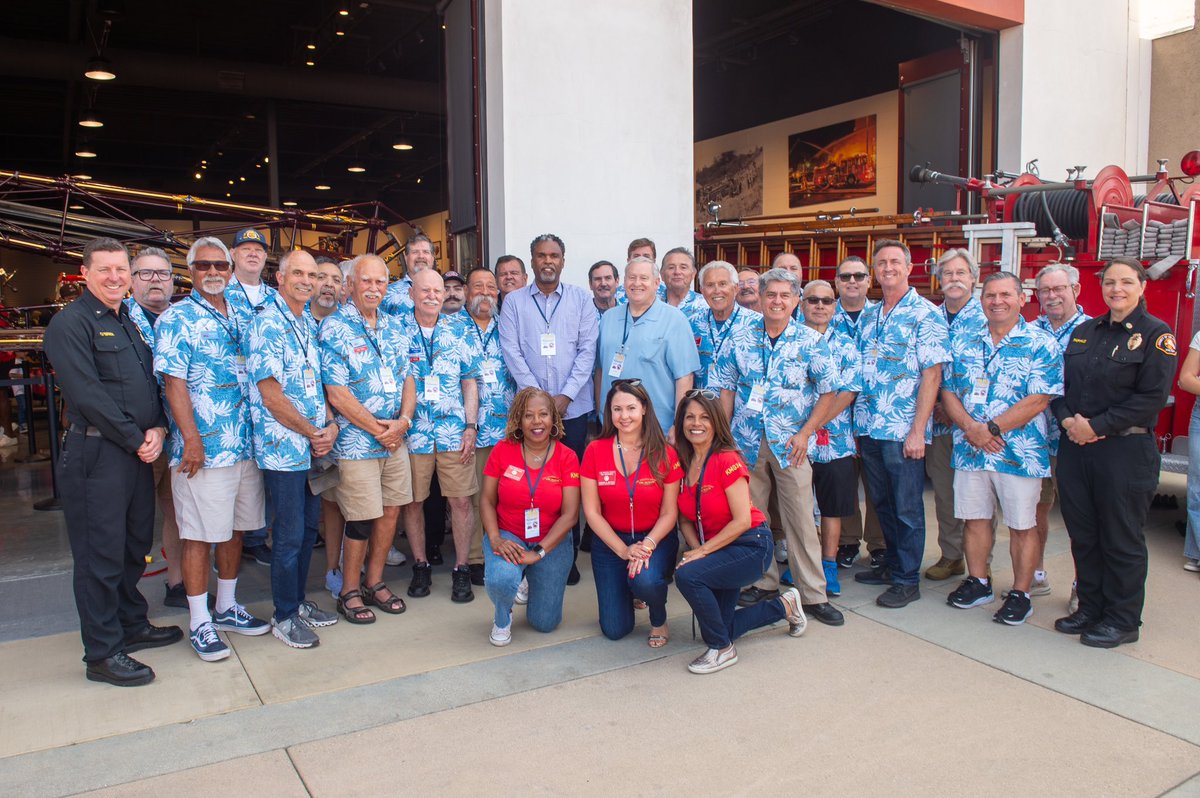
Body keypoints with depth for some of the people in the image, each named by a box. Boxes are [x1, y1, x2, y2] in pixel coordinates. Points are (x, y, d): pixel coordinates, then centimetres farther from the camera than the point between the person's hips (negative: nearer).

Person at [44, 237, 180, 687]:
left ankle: (132, 627, 33)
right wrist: (137, 439, -15)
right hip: (96, 455, -8)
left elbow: (152, 382, 15)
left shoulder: (130, 324, 17)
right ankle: (102, 653, 10)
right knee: (101, 554, -1)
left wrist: (158, 429, -3)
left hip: (138, 452, 8)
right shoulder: (70, 324, -9)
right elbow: (87, 395, -17)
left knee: (135, 545, 17)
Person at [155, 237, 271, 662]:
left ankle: (227, 608, 28)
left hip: (246, 446, 7)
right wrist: (192, 440, -18)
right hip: (203, 449, -6)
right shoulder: (176, 319, -4)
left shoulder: (240, 319, 15)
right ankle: (200, 623, 11)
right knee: (200, 535, 0)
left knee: (234, 529, 14)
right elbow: (174, 382, -12)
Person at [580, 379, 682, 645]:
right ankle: (627, 590, 32)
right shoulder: (595, 451, -7)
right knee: (614, 630, -2)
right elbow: (591, 512, -7)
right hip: (609, 541, 1)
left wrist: (646, 546, -22)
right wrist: (624, 550, -15)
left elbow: (669, 513, -6)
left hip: (656, 539, -1)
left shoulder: (665, 454, -9)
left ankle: (659, 620, 1)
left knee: (645, 580, -35)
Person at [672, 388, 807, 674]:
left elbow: (742, 520, -22)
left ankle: (722, 650, -8)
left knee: (687, 576, -30)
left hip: (750, 546, -8)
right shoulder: (682, 463, 0)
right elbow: (685, 519, 6)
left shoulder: (727, 460, -18)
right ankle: (784, 606, 35)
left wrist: (703, 551, -22)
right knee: (720, 627, 12)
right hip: (717, 551, 8)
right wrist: (695, 549, -12)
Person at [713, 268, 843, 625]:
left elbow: (828, 392, -1)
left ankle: (814, 595, 8)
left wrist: (805, 433, -8)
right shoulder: (742, 340, 5)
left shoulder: (811, 342, -2)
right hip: (747, 443, 3)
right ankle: (764, 582, 25)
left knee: (800, 519, -1)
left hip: (789, 444, -3)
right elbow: (727, 388, 10)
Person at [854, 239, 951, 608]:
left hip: (903, 431, -6)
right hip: (868, 428, 6)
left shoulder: (926, 314, -7)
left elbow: (932, 375, -12)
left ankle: (907, 580, 14)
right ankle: (892, 564, 31)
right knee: (882, 503, 16)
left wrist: (917, 430, -17)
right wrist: (858, 420, 10)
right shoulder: (868, 316, 12)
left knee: (907, 507, 3)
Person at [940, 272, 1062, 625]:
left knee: (1022, 525, 6)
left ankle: (1021, 594, 19)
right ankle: (978, 582, 29)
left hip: (1019, 453, -4)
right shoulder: (962, 342, 8)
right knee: (975, 517, 13)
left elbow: (1037, 401, -13)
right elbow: (947, 391, 5)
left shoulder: (1040, 345, -5)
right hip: (969, 450, 4)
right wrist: (970, 427, -12)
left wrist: (991, 429, -18)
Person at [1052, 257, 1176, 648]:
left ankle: (1123, 620, 17)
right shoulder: (1084, 331, 13)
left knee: (1121, 539, 4)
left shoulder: (1155, 333, -5)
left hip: (1126, 451, -5)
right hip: (1075, 447, 6)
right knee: (1083, 534, 12)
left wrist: (1097, 426, -16)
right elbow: (1061, 382, 11)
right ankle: (1090, 608, 26)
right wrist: (1067, 419, -8)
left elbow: (1152, 397, -13)